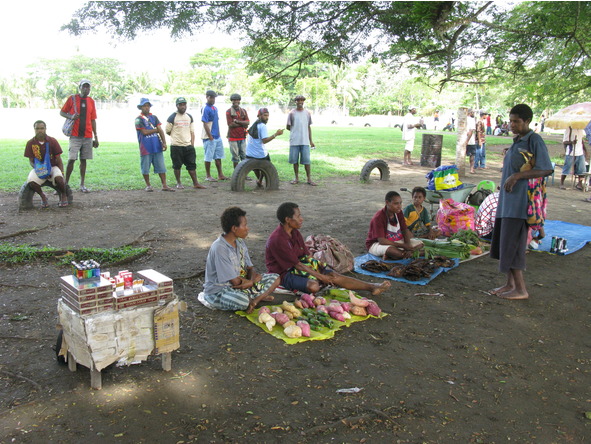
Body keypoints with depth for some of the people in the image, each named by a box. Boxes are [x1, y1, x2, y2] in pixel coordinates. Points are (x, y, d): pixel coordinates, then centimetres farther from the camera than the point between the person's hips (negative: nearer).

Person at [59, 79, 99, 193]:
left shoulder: (91, 101, 11)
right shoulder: (72, 99, 2)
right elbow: (62, 112, 7)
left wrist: (96, 137, 10)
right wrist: (71, 116, -15)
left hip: (87, 136, 3)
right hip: (75, 135, -3)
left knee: (83, 160, 6)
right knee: (71, 159, -8)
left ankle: (82, 185, 11)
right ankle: (66, 183, 0)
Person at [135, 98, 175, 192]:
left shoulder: (154, 117, 12)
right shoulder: (138, 119, -1)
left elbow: (160, 130, 4)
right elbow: (144, 132, -11)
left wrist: (164, 142, -8)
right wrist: (156, 130, 0)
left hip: (157, 146, 4)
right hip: (146, 148, -4)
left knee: (161, 166, 3)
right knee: (145, 167, 4)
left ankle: (164, 185, 8)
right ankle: (148, 185, 17)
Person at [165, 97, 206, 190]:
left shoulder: (189, 117, 11)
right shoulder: (172, 117, -4)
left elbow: (192, 132, 13)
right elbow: (167, 131, 0)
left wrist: (192, 145, 6)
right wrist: (176, 137, 7)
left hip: (188, 146, 4)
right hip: (176, 146, -4)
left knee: (192, 165, 4)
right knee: (177, 165, 3)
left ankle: (195, 183, 7)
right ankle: (179, 183, 15)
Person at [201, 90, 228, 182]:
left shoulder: (215, 108, 13)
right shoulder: (205, 109, -12)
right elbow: (205, 124, -16)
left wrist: (218, 134, 13)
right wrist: (210, 137, -17)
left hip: (217, 137, 8)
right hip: (209, 137, -8)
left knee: (218, 156, 12)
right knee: (208, 157, 0)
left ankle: (220, 175, 20)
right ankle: (208, 176, 8)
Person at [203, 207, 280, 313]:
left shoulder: (240, 242, 4)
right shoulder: (219, 248, -23)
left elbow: (250, 268, 5)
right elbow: (235, 281, -22)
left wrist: (252, 280, -18)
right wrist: (251, 281, -5)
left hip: (241, 285, 9)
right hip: (217, 292, -8)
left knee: (274, 278, 0)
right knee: (242, 300, -41)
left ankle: (254, 300, -17)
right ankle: (259, 298, -9)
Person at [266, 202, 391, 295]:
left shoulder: (295, 232, 7)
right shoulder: (277, 239, -22)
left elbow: (307, 256, 8)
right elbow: (297, 264, -21)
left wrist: (323, 268, -7)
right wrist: (321, 276, -18)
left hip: (301, 265, 8)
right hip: (284, 274, -8)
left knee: (334, 276, -11)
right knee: (314, 286, -36)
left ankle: (371, 287, -12)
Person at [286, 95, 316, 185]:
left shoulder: (307, 113, 8)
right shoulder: (292, 113, 1)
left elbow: (309, 127, 11)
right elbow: (288, 127, 6)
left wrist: (311, 140, 9)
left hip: (305, 141, 1)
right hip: (294, 141, -1)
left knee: (306, 160, -1)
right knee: (295, 160, 5)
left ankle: (309, 179, 5)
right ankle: (296, 178, 16)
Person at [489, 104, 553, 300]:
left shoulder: (534, 140, -11)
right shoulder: (516, 142, 16)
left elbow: (547, 169, -17)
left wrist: (517, 176, -23)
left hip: (519, 202, -9)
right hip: (507, 201, 9)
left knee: (511, 244, -6)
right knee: (502, 242, 10)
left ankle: (521, 289, 4)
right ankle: (510, 284, 20)